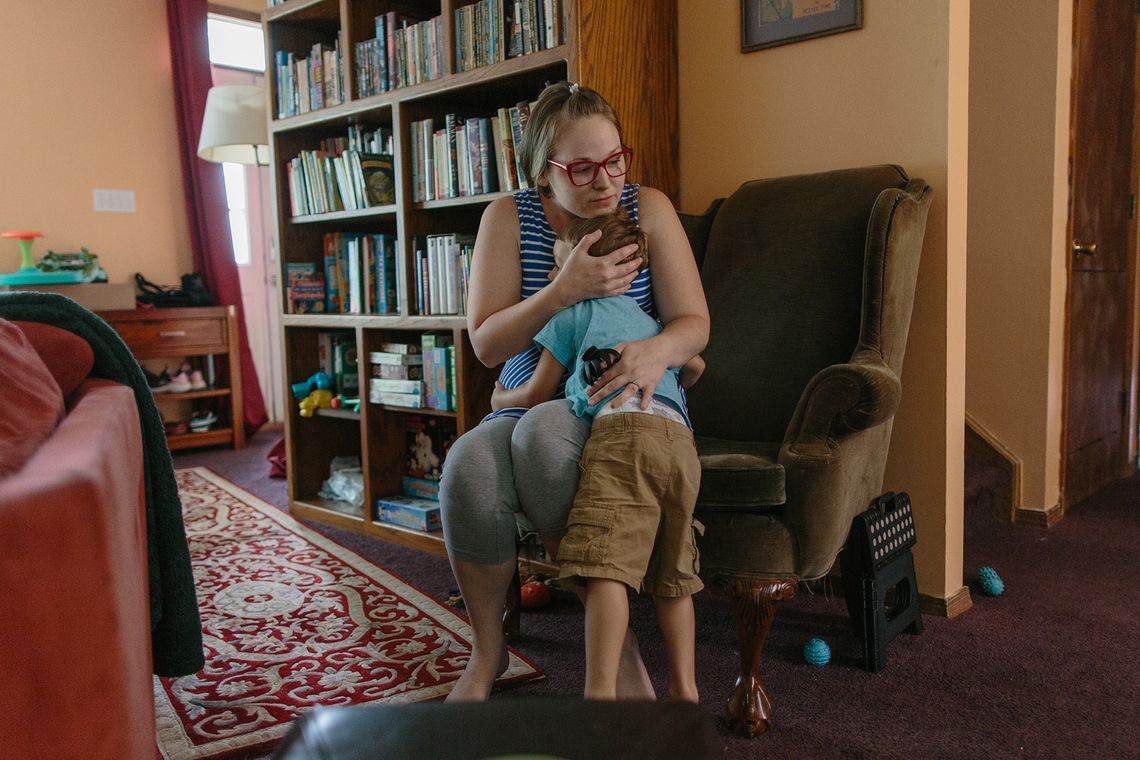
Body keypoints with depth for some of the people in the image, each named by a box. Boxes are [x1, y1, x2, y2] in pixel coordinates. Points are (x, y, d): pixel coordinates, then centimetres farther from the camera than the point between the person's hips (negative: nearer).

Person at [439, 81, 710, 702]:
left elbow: (694, 322, -2)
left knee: (542, 432, -36)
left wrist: (658, 351, -27)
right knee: (468, 463, -31)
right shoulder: (508, 218, 2)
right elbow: (486, 344, -6)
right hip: (528, 406, 2)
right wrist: (564, 291, -21)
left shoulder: (647, 208, 1)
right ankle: (486, 649, -6)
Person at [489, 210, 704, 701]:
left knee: (605, 567, -16)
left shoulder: (572, 314, 18)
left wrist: (501, 399, 42)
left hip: (623, 427, -7)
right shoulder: (648, 320, 37)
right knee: (671, 576, 13)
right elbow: (696, 363, 49)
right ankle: (684, 689, 15)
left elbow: (538, 394, 22)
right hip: (681, 439, 7)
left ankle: (601, 692, -26)